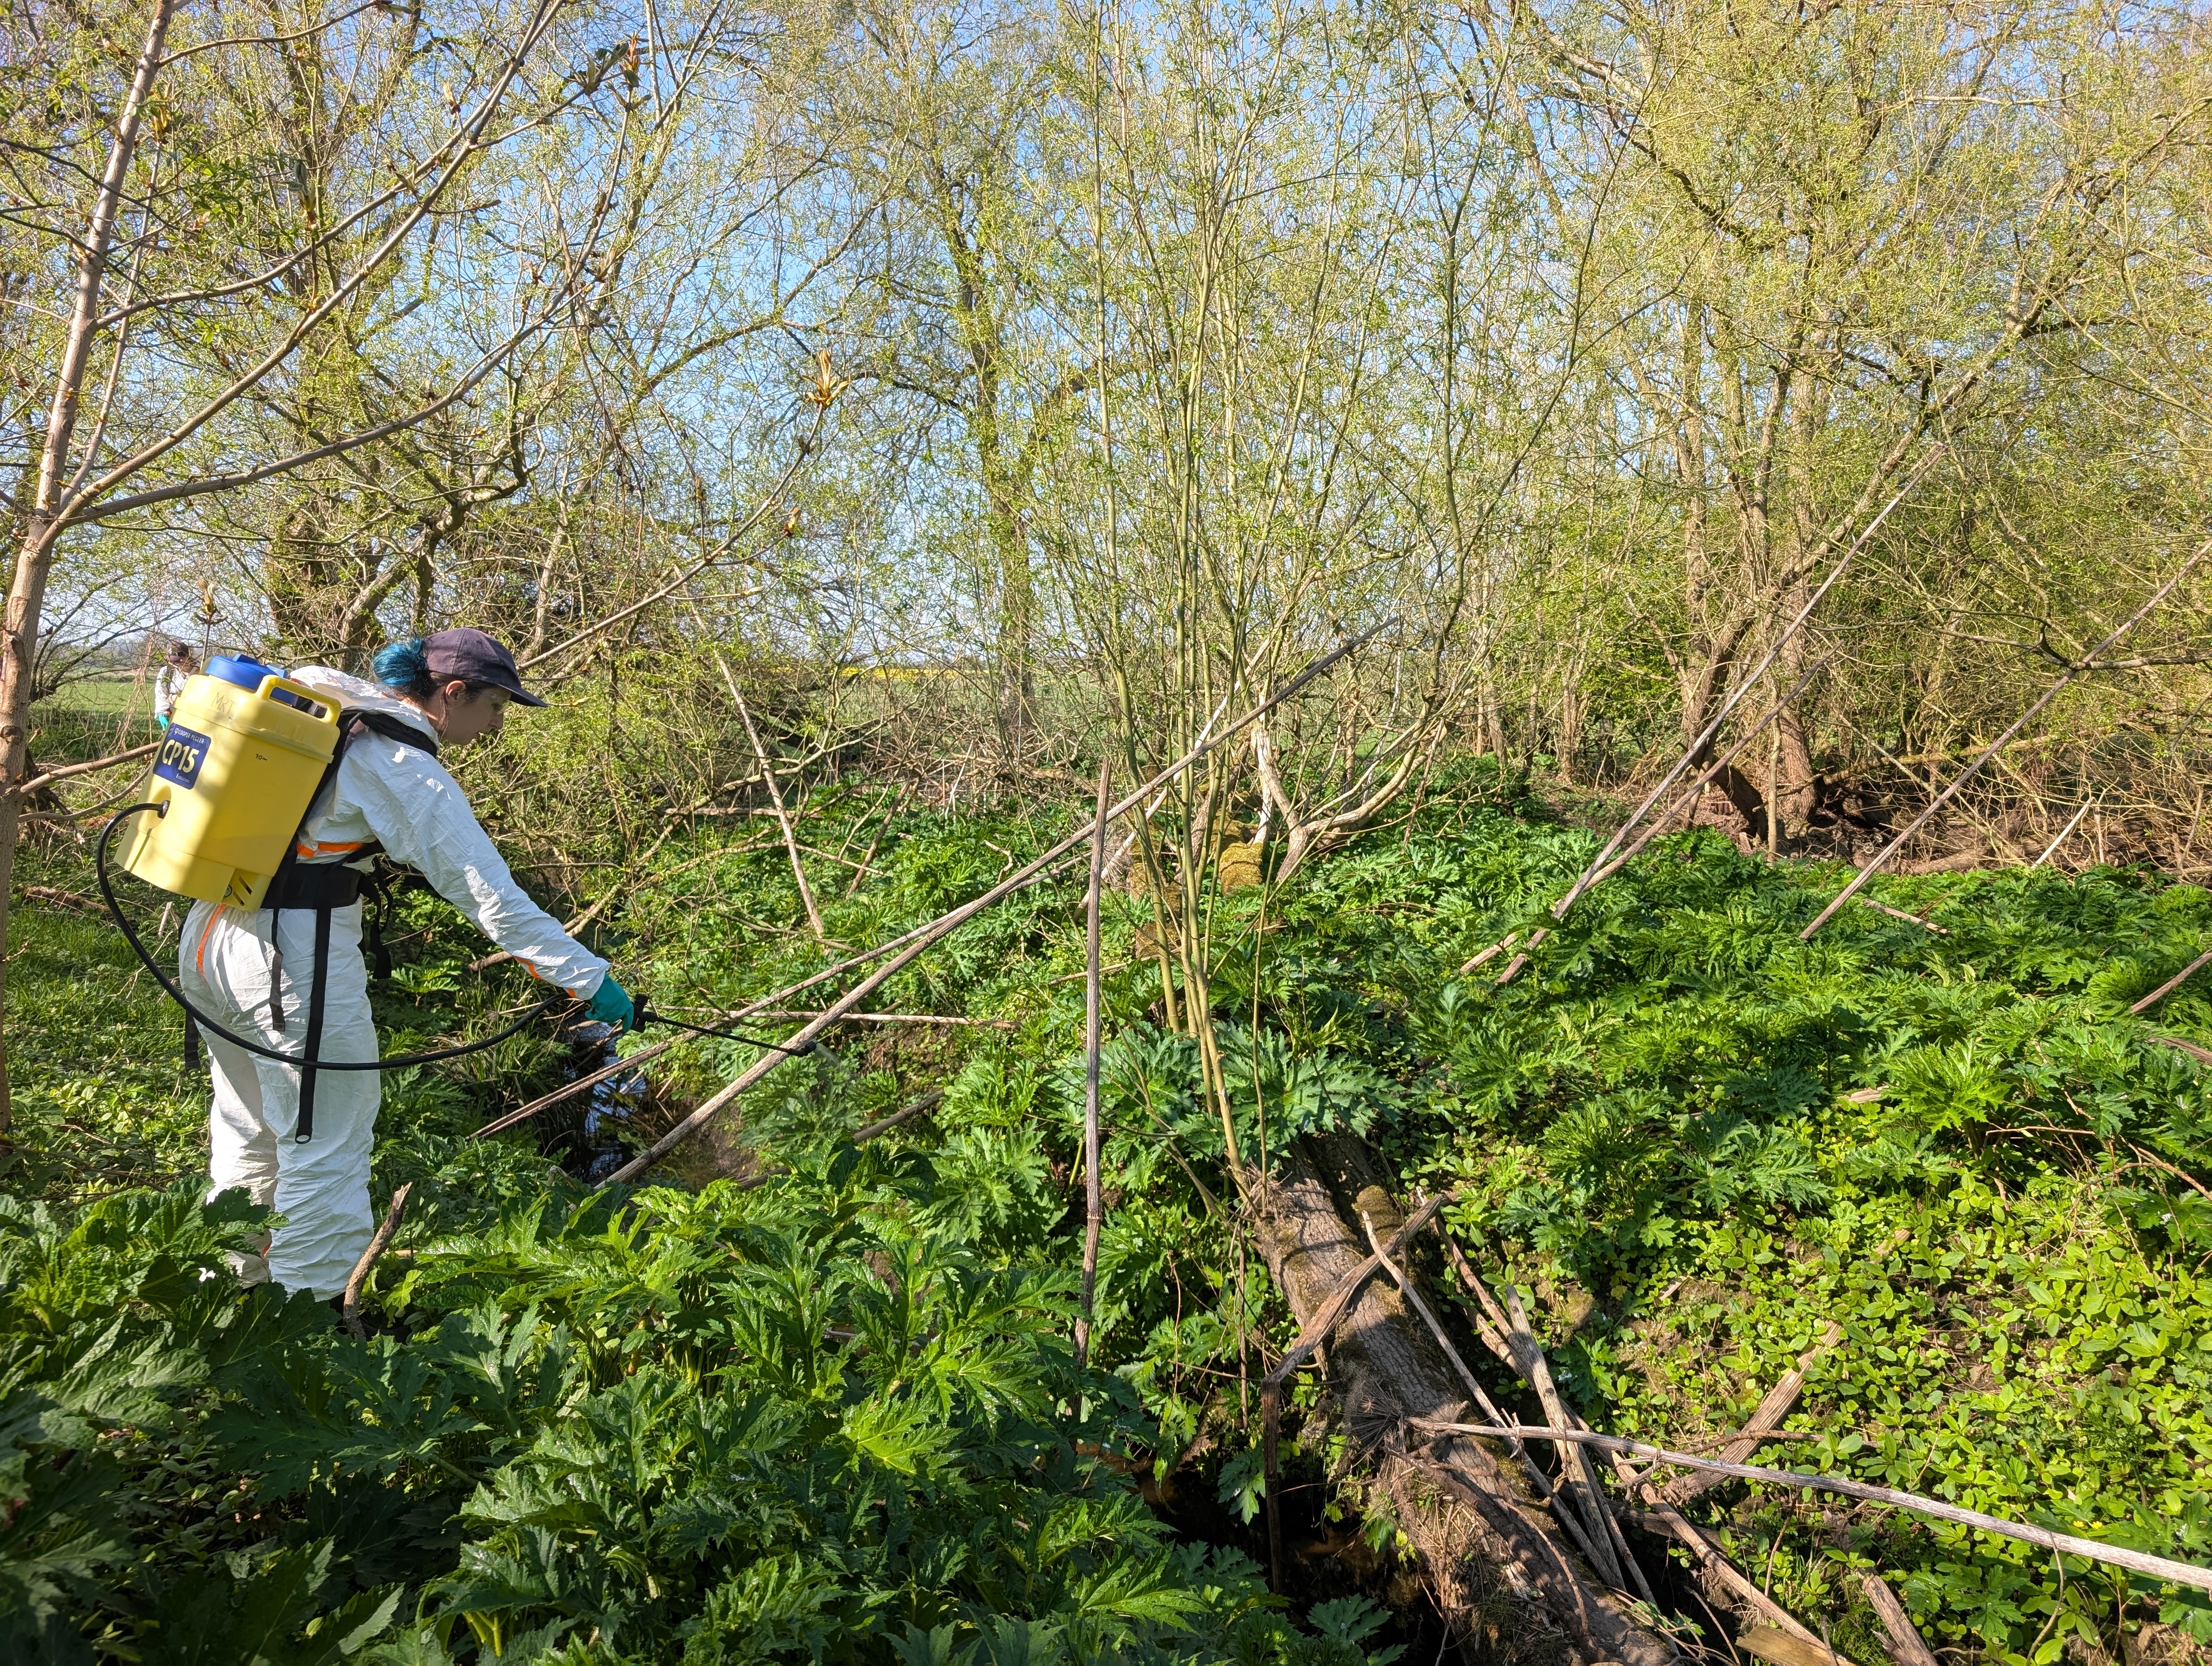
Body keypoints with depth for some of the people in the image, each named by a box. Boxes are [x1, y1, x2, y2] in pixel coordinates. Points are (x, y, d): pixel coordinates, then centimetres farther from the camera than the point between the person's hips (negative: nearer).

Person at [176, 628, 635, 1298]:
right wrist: (590, 978, -16)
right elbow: (490, 895, -18)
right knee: (326, 1150, 0)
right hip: (296, 954, -9)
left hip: (210, 935, 9)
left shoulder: (317, 698, 10)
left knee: (247, 1131, 22)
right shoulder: (406, 769, -15)